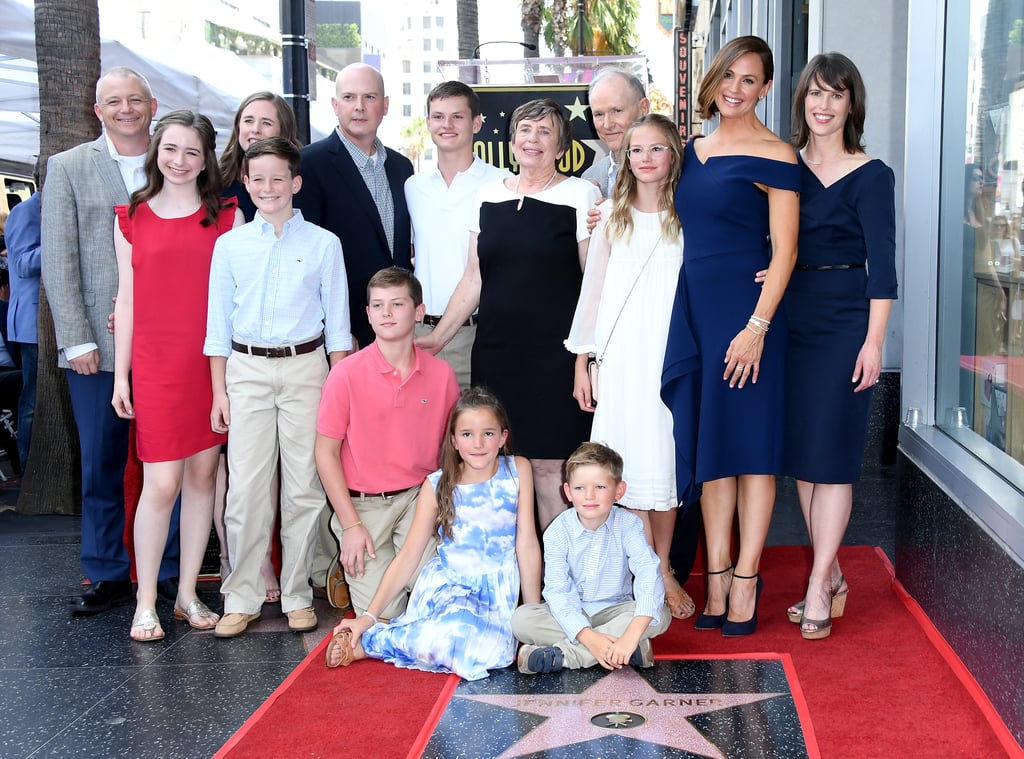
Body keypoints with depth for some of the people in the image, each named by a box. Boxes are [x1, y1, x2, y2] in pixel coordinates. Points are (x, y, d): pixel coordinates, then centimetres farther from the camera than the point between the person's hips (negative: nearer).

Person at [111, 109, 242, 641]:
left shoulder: (227, 216, 6)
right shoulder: (131, 218, 7)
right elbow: (126, 299, 8)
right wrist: (120, 374, 5)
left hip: (213, 363, 1)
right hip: (155, 364, -1)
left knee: (203, 476, 6)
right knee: (162, 483, -6)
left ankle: (188, 592, 18)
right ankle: (145, 602, 6)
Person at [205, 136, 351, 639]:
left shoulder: (323, 244, 3)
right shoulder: (230, 245, 6)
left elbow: (337, 321, 5)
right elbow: (219, 321, 8)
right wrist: (219, 390, 4)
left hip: (305, 367, -1)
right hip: (246, 370, 1)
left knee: (304, 486, 2)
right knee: (245, 487, -1)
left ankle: (297, 596, 13)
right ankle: (242, 599, 9)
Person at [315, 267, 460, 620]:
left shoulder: (441, 373, -2)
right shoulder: (347, 373, -10)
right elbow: (326, 452, -5)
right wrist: (351, 525, -8)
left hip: (419, 498, 2)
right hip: (362, 504, -2)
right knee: (382, 613, -10)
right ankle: (348, 566, 20)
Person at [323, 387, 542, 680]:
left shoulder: (518, 470, 0)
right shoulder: (437, 486, -1)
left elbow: (527, 544, 0)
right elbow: (408, 556, 1)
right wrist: (369, 616, -5)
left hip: (498, 591, 2)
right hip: (445, 582, -2)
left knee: (493, 652, -32)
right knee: (457, 632, -38)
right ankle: (365, 642, -11)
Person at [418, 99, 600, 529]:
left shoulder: (580, 195, 1)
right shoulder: (489, 196, 13)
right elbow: (474, 278, 16)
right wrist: (437, 338, 9)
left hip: (553, 356, -4)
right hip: (495, 354, 4)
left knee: (547, 466, -6)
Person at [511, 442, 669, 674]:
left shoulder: (628, 525, -14)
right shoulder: (558, 531, -13)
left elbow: (649, 575, -27)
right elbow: (557, 590, -20)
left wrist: (632, 635, -42)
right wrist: (588, 637, -35)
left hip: (615, 610, 0)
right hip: (571, 612, 0)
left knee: (660, 617, -28)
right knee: (522, 619, -26)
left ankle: (562, 655, -28)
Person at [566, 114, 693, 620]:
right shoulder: (612, 218, 7)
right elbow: (591, 291, 8)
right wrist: (581, 363, 5)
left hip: (673, 356, 0)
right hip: (621, 359, 0)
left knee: (666, 460, 3)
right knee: (632, 464, -2)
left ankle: (662, 570, 15)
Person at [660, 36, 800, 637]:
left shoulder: (775, 156, -6)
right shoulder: (694, 151, 14)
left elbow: (784, 250, -10)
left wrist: (758, 326, -18)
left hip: (747, 311, -6)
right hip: (694, 310, 6)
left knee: (750, 444, 0)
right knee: (708, 445, 8)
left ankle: (746, 581, 8)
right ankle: (717, 578, 15)